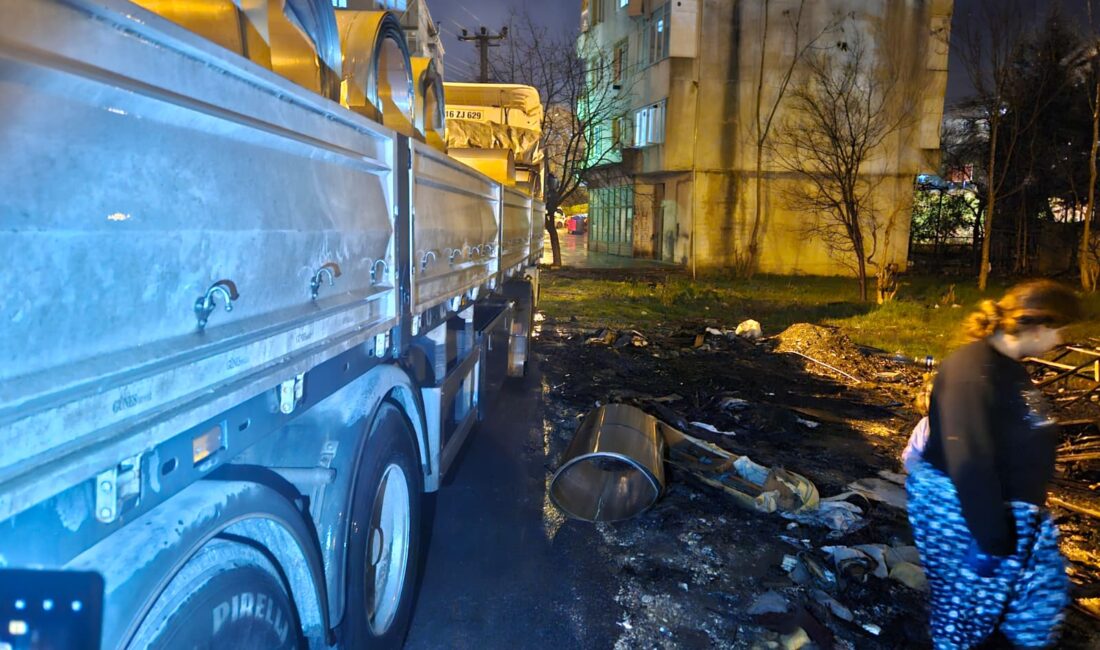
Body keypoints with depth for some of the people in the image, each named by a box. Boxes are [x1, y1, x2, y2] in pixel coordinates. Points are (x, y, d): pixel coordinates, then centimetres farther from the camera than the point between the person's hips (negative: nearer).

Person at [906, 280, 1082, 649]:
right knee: (967, 603, 9)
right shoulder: (974, 370, -26)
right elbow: (970, 461, -29)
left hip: (1008, 508, 10)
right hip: (959, 509, -9)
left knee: (1044, 594, 20)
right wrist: (990, 538, -26)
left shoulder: (1008, 365, 5)